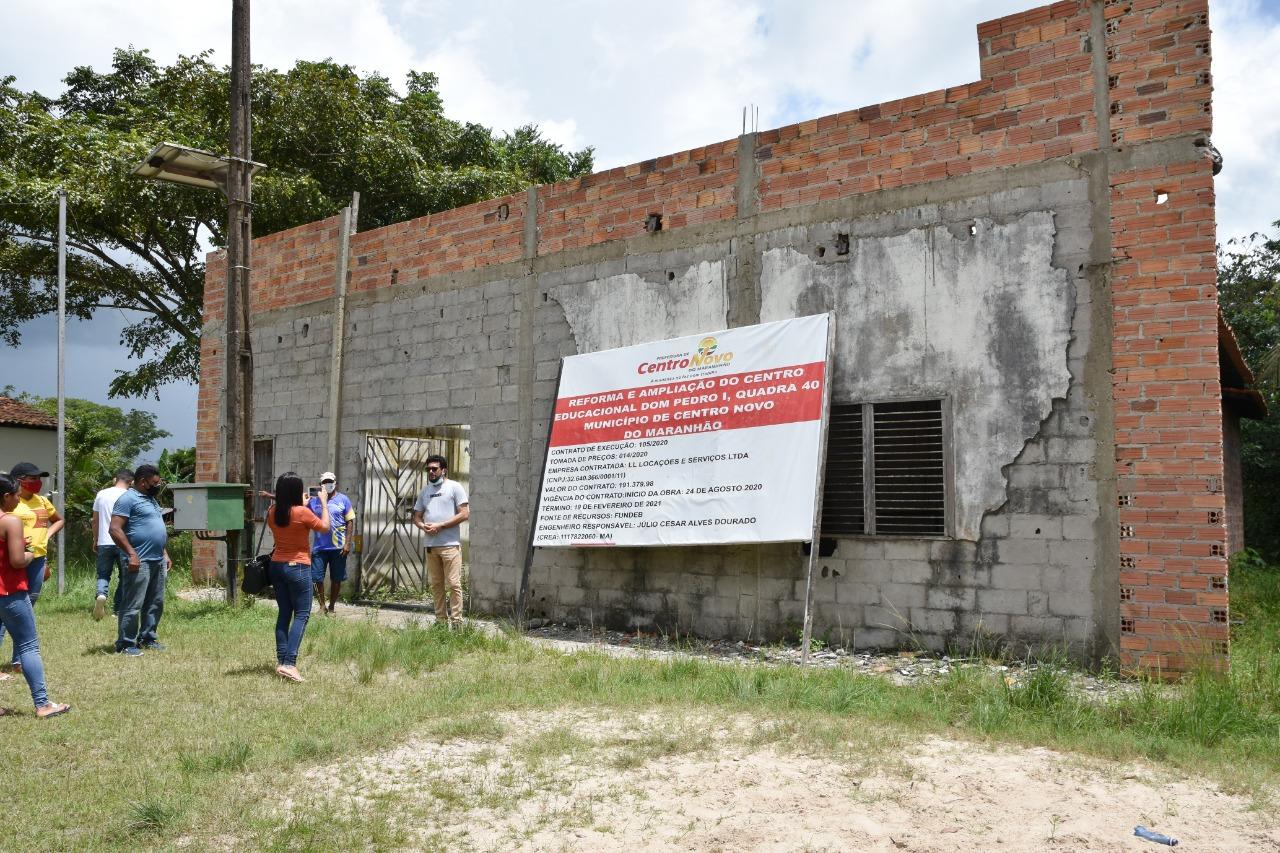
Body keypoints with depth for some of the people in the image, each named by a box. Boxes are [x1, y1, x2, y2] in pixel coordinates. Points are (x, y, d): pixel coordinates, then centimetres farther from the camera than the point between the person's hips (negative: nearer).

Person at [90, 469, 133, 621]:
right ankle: (117, 609, 10)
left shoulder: (101, 494, 6)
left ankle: (101, 594, -18)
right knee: (124, 576, 9)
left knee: (103, 574, 11)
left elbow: (95, 521, 12)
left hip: (104, 542, 3)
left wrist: (95, 541, 22)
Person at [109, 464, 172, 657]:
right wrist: (131, 553, -21)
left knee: (155, 604, 13)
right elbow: (115, 529, -17)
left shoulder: (151, 500, 20)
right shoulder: (128, 499, -9)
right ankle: (126, 644, 2)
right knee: (132, 606, -5)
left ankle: (148, 638, 22)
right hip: (139, 562, -9)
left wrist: (165, 554, 22)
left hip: (158, 562, 9)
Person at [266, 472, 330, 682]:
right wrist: (324, 503, 6)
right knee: (302, 614, -2)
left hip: (277, 566, 6)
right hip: (298, 568, -6)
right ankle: (289, 663, -12)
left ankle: (281, 660, 13)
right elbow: (325, 527, -3)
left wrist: (302, 504, 23)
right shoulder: (302, 512, -18)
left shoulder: (272, 512, 0)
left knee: (284, 613, 14)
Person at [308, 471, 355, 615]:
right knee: (318, 578, 2)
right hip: (319, 547, 2)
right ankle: (322, 606, 18)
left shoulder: (343, 500, 0)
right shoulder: (314, 501, 6)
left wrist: (347, 543, -8)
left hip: (338, 547, -1)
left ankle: (331, 607, 21)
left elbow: (350, 522, -2)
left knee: (336, 578, 7)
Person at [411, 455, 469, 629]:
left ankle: (456, 621, -5)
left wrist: (440, 526, -13)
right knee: (436, 585, 10)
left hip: (450, 544, -6)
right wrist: (423, 526, -3)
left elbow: (465, 514, -8)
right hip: (430, 545, 6)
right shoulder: (425, 491, 18)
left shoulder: (454, 487, 0)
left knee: (453, 584, -8)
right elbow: (416, 516, 21)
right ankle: (440, 620, 16)